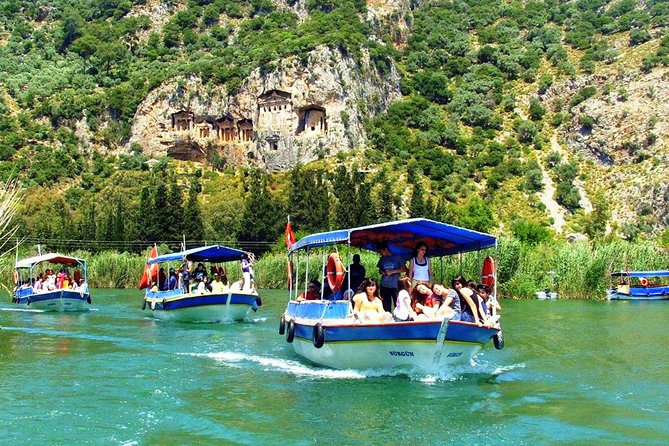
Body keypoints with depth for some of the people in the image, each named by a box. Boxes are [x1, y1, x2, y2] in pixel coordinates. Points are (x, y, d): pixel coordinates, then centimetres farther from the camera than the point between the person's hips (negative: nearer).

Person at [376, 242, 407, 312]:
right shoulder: (382, 259, 14)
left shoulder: (397, 257, 0)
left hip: (395, 286, -4)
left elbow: (405, 269, -1)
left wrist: (393, 271, -11)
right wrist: (382, 272, 1)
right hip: (384, 286, 4)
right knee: (386, 306, 1)